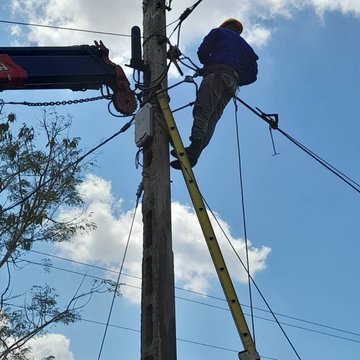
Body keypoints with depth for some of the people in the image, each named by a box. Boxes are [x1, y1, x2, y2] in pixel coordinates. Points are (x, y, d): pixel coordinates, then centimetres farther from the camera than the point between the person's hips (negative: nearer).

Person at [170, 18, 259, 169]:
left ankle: (195, 145, -44)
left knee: (201, 110, -20)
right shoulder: (245, 46, 37)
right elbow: (252, 75, 24)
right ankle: (195, 153, -25)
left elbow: (202, 51, 8)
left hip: (217, 73, -5)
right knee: (211, 118, -7)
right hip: (233, 82, 5)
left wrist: (207, 64, 27)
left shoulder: (219, 32, 24)